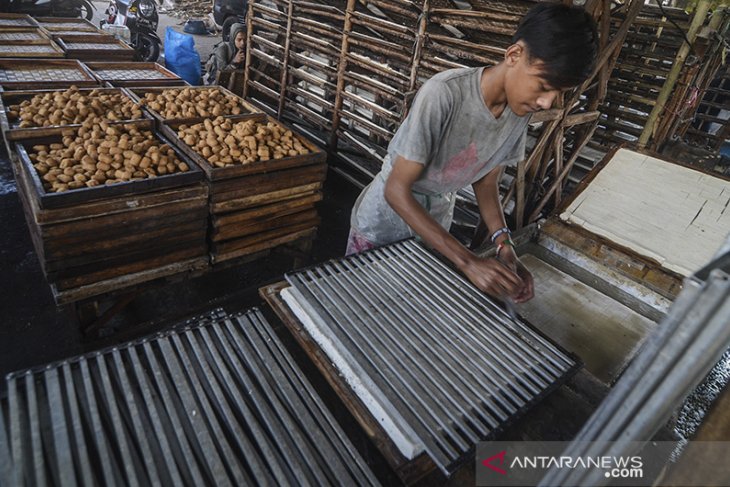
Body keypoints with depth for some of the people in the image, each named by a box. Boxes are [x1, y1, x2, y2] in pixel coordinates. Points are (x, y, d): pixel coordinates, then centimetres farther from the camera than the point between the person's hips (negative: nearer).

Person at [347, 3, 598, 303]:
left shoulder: (520, 113, -11)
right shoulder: (443, 94, -32)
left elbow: (487, 182, 0)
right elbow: (396, 190, -31)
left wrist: (504, 244, -18)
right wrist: (468, 263, -34)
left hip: (434, 224, 5)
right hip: (384, 221, -5)